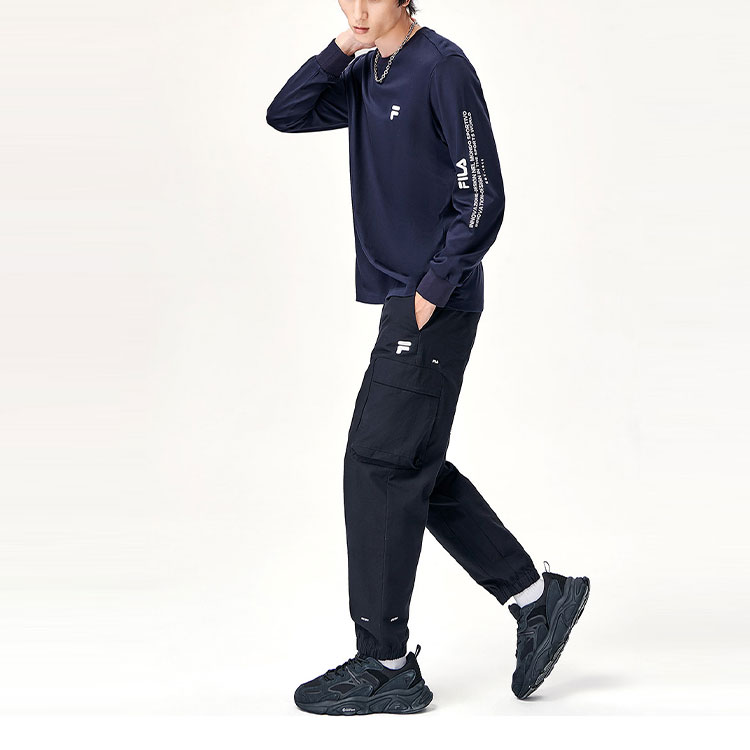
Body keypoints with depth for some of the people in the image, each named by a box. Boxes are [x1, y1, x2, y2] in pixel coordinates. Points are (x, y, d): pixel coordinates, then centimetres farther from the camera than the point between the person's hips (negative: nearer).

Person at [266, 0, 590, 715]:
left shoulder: (442, 68, -11)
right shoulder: (368, 75, 14)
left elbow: (483, 198, -14)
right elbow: (285, 115, 10)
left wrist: (432, 291, -16)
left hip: (433, 309, -9)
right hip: (402, 303, 9)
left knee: (379, 466, -7)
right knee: (415, 471, 11)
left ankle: (386, 667, 2)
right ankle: (539, 595, 22)